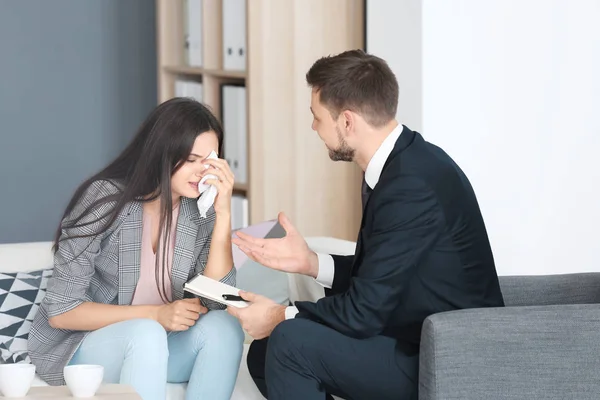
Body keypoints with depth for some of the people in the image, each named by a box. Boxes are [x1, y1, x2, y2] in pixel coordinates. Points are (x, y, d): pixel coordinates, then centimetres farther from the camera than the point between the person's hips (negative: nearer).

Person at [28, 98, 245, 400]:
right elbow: (61, 311, -17)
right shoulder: (105, 199, -17)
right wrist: (156, 315, -26)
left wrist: (223, 213, -22)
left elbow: (215, 302, -14)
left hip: (154, 350, 5)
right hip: (78, 345, -5)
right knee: (146, 333, -35)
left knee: (223, 326, -24)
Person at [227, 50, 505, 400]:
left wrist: (280, 316, -8)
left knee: (291, 341, -22)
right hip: (419, 342, 10)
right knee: (265, 353, 7)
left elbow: (364, 311, -22)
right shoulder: (400, 163, 6)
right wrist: (311, 262, 6)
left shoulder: (412, 185, -24)